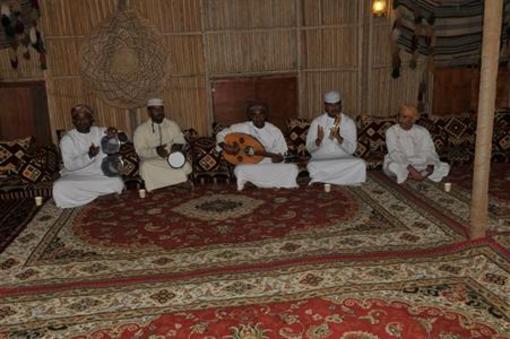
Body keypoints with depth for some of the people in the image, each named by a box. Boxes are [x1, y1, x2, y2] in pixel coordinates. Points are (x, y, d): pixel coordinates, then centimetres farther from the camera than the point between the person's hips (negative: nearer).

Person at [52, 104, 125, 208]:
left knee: (117, 183, -28)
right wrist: (89, 155, -29)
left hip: (99, 175, 2)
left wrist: (114, 134, -28)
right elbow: (69, 165, -13)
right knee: (60, 188, -31)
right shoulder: (67, 139, -3)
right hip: (75, 176, -1)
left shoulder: (101, 132, 5)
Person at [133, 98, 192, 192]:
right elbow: (140, 151, -10)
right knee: (146, 167, -35)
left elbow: (181, 140, 6)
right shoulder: (141, 129, -1)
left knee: (186, 167, -26)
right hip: (151, 161, -2)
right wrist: (156, 151, -30)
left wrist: (178, 145, -21)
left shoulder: (172, 125, 9)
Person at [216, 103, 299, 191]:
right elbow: (220, 135, 2)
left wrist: (278, 158, -18)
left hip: (270, 164, 1)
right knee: (240, 170, -36)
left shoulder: (275, 131, 2)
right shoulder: (242, 128, -2)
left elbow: (280, 152, 6)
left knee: (292, 168, -24)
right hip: (249, 165, 0)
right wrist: (225, 146, -19)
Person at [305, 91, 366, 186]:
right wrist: (319, 140, -23)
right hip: (321, 160, -2)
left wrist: (338, 137, -24)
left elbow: (351, 149, -6)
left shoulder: (349, 122, 2)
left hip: (343, 160, 2)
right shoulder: (317, 122, 1)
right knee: (312, 166, -35)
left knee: (360, 164, -28)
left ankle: (322, 179, -18)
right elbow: (309, 148, -2)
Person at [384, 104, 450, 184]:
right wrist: (410, 169, -33)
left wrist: (430, 166, -26)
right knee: (393, 167, -37)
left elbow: (429, 151, -5)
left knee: (445, 167, -14)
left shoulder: (423, 131, 3)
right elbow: (395, 154, -20)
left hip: (420, 164, 4)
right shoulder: (392, 131, -8)